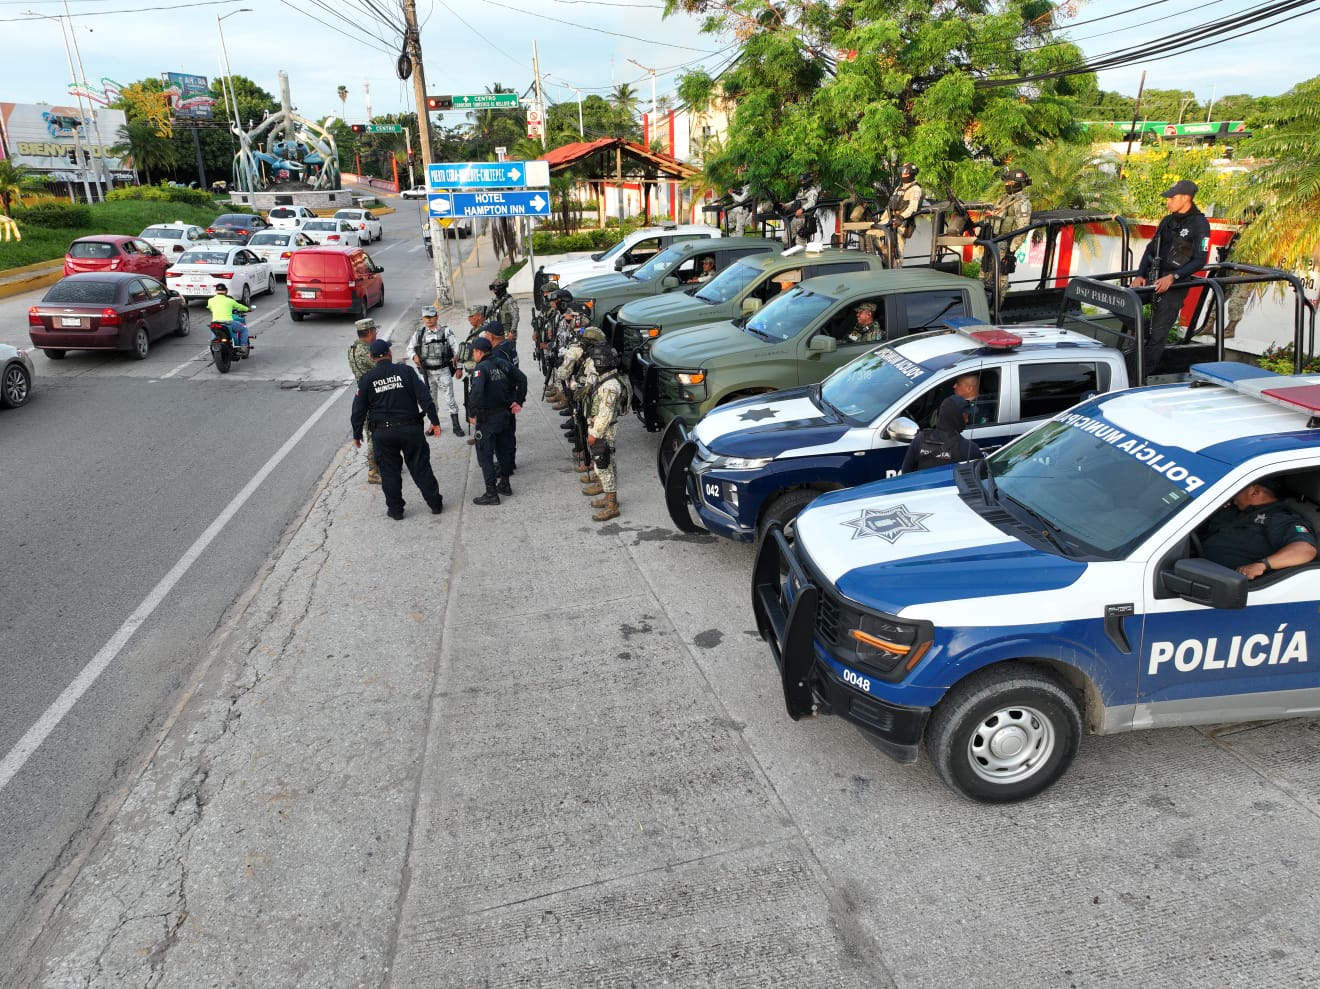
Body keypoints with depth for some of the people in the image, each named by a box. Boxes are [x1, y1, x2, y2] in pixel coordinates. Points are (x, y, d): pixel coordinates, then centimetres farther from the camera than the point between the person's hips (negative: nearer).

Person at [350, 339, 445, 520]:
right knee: (420, 467, 9)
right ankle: (436, 504, 16)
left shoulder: (366, 379, 0)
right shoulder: (405, 371, -3)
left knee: (389, 471, 12)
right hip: (410, 429, 0)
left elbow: (359, 409, 3)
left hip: (382, 432, 0)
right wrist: (434, 421, -2)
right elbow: (424, 397, -7)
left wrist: (357, 434, 12)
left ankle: (395, 509, 18)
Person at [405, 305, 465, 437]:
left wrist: (458, 368, -6)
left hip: (444, 371, -3)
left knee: (449, 398, -3)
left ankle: (456, 425, 4)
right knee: (430, 399, 12)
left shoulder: (446, 332, -5)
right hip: (427, 372, 3)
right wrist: (414, 356, -9)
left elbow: (456, 350, -3)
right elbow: (410, 348, 13)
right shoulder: (419, 333, 2)